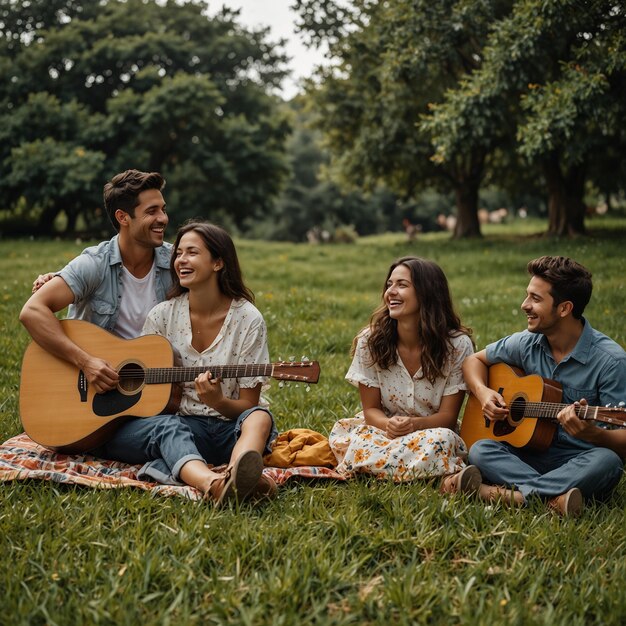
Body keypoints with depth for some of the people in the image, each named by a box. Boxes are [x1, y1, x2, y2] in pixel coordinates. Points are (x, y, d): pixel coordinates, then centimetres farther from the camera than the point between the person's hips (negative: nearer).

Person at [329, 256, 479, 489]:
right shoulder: (370, 341, -5)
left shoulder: (457, 345, -10)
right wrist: (388, 424, -24)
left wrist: (415, 424, -29)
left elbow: (448, 416, -7)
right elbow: (370, 409, 0)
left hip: (431, 431, -3)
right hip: (383, 430, 3)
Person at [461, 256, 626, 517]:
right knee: (481, 450, -24)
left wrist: (593, 434, -37)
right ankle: (552, 496, -37)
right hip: (533, 454, 4)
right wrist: (482, 392, -3)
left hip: (581, 460, -3)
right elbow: (475, 360, 19)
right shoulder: (527, 343, 2)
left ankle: (513, 494, -35)